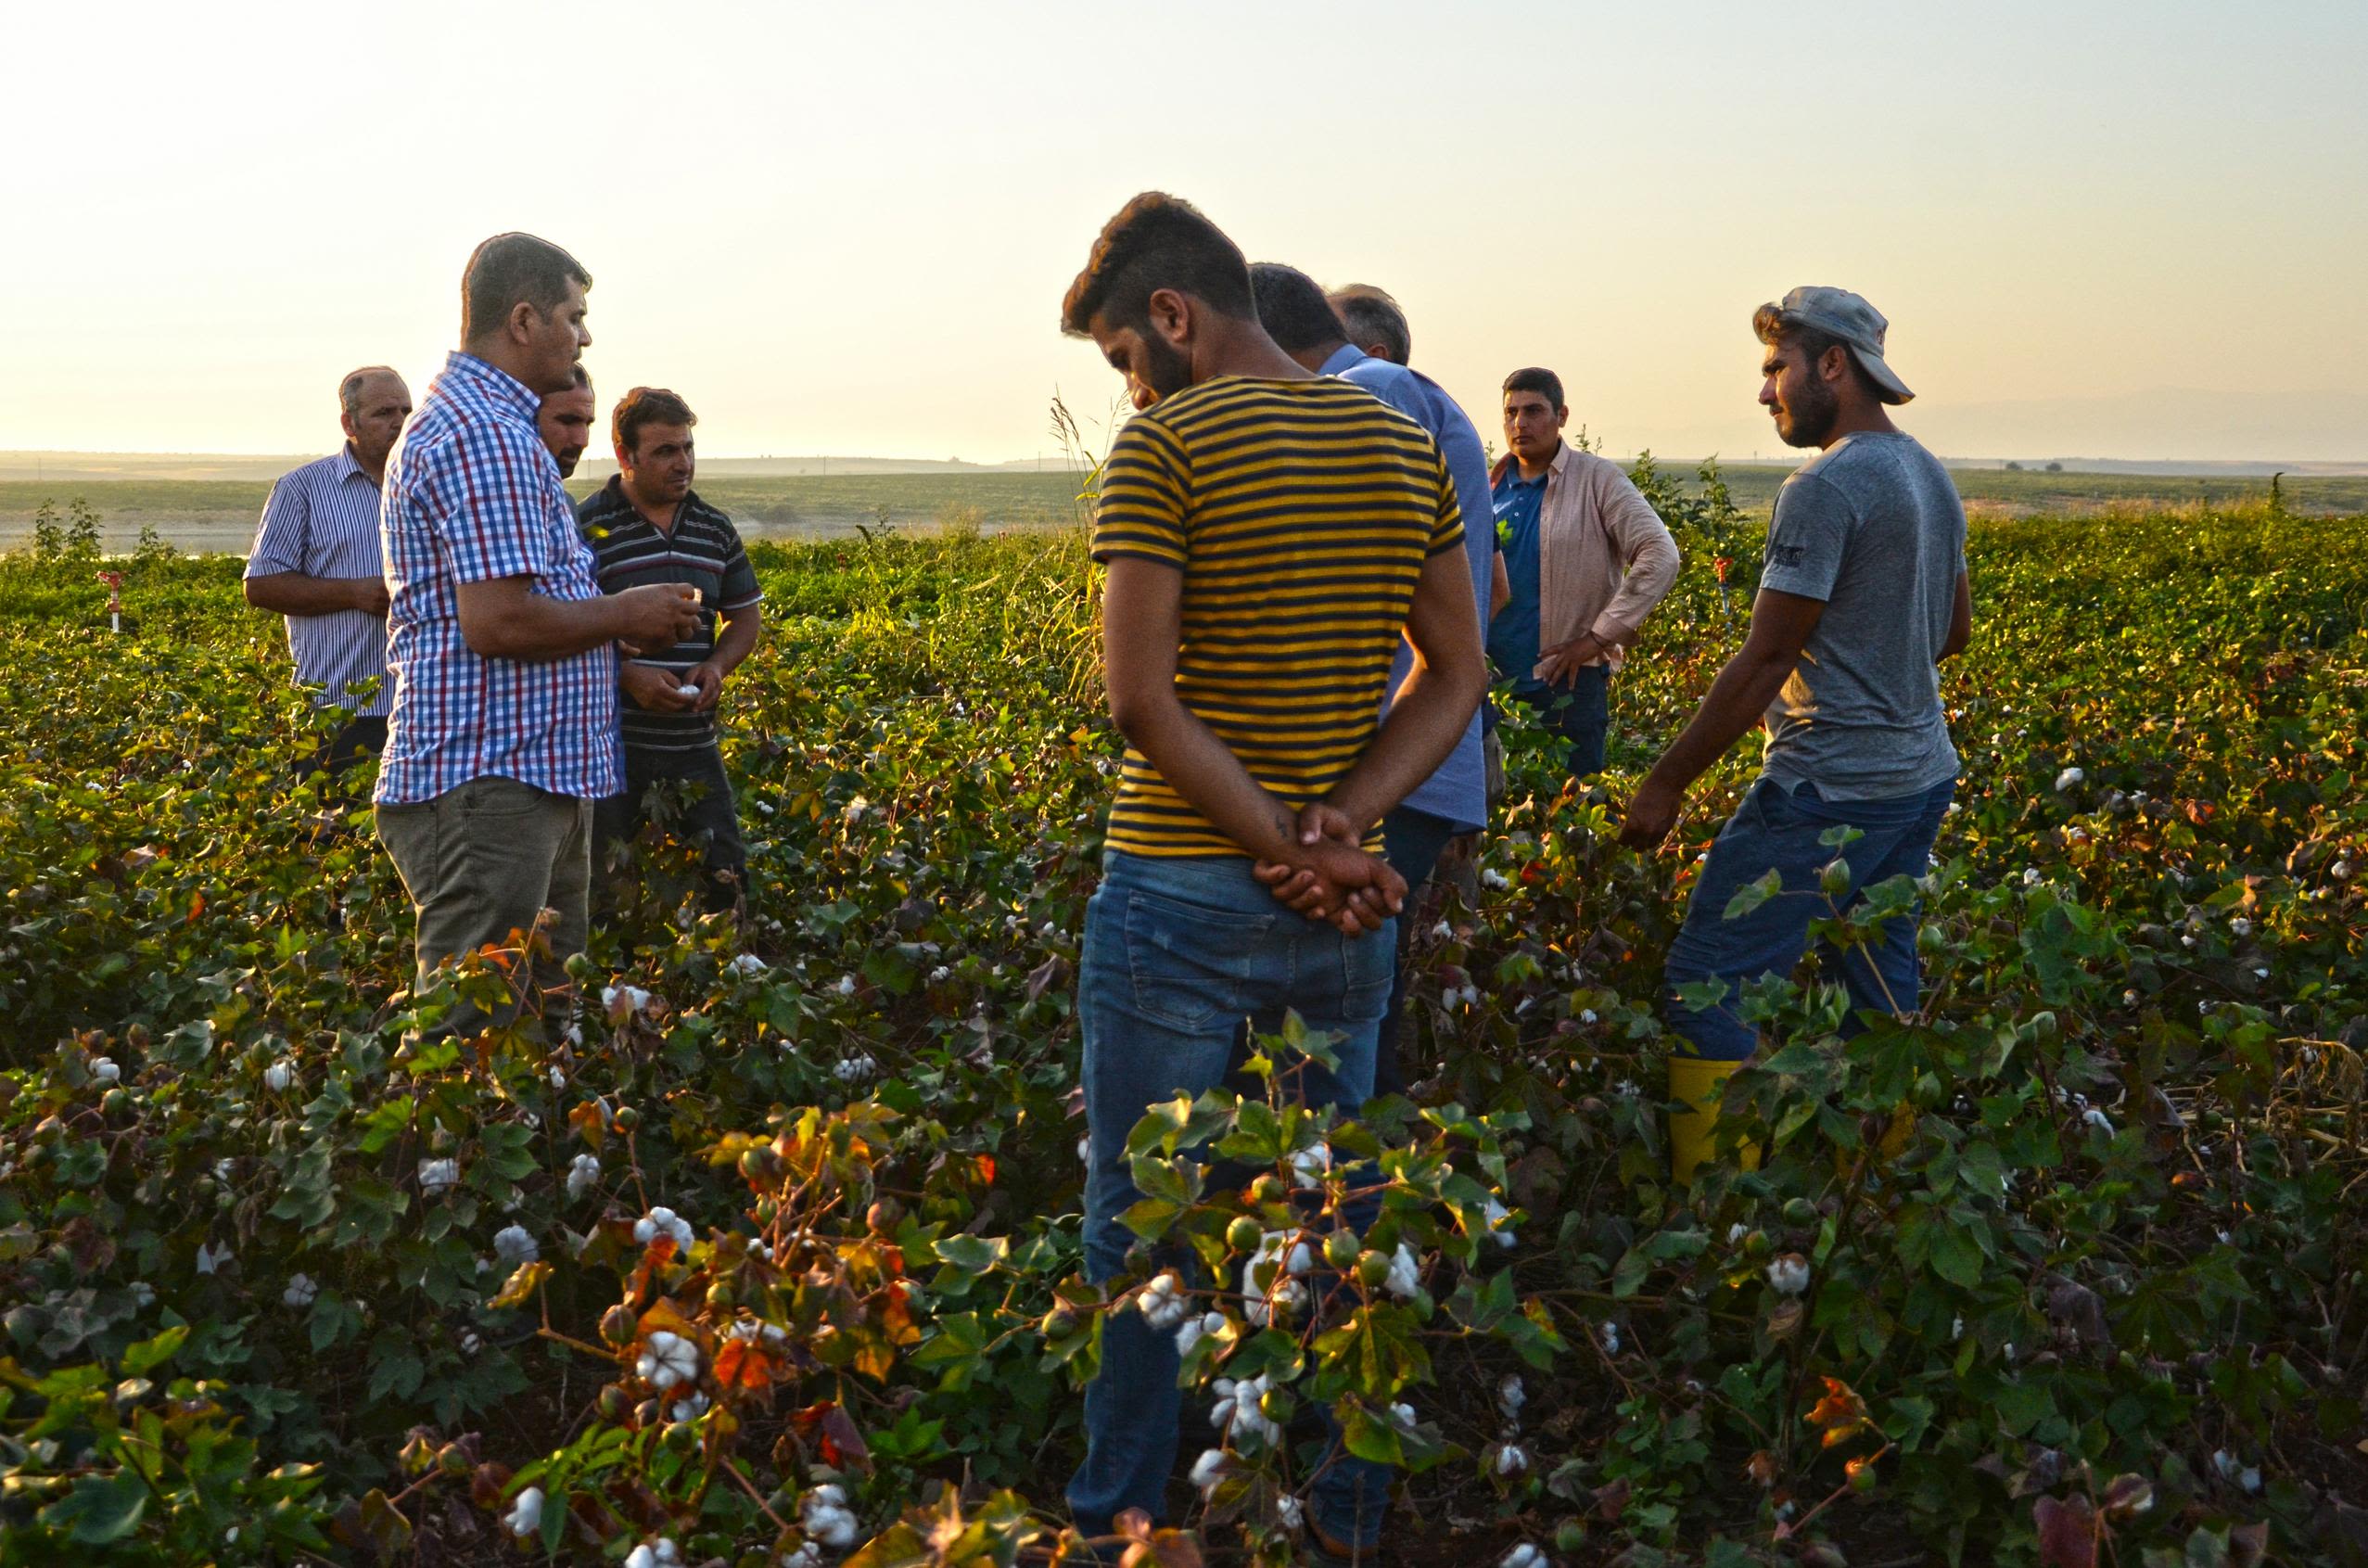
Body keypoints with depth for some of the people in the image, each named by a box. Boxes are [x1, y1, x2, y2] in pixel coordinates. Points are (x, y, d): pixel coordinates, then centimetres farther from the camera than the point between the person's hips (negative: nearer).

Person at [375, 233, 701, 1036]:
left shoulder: (460, 418, 20)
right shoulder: (486, 436, -16)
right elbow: (498, 622, -24)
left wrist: (616, 621, 14)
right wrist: (624, 615, -9)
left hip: (532, 775, 11)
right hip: (487, 784, -11)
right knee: (473, 1033, -5)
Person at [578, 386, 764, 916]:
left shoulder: (715, 529, 12)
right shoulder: (585, 528, -6)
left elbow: (746, 615, 20)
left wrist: (717, 665, 0)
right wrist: (626, 675, -19)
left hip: (695, 743, 5)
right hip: (610, 742, -4)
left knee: (724, 877, 6)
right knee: (603, 888, 2)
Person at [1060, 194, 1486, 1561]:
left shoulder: (1165, 447, -11)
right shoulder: (1408, 446, 7)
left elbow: (1144, 701, -18)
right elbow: (1456, 680, 5)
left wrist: (1291, 848, -15)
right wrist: (1338, 829, -7)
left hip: (1181, 899, -6)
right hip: (1348, 920, 6)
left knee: (1141, 1237, 9)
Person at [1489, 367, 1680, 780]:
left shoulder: (1597, 479, -2)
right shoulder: (1493, 486, 10)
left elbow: (1660, 557, -9)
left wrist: (1599, 636, -13)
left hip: (1568, 683, -4)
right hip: (1495, 680, 4)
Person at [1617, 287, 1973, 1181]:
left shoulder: (1825, 489, -16)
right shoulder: (1933, 478, 13)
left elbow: (1767, 656, -18)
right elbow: (1953, 632, 23)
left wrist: (1666, 783, -13)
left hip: (1830, 790, -10)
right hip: (1922, 778, 10)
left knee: (1707, 989, -6)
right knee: (1884, 1000, 16)